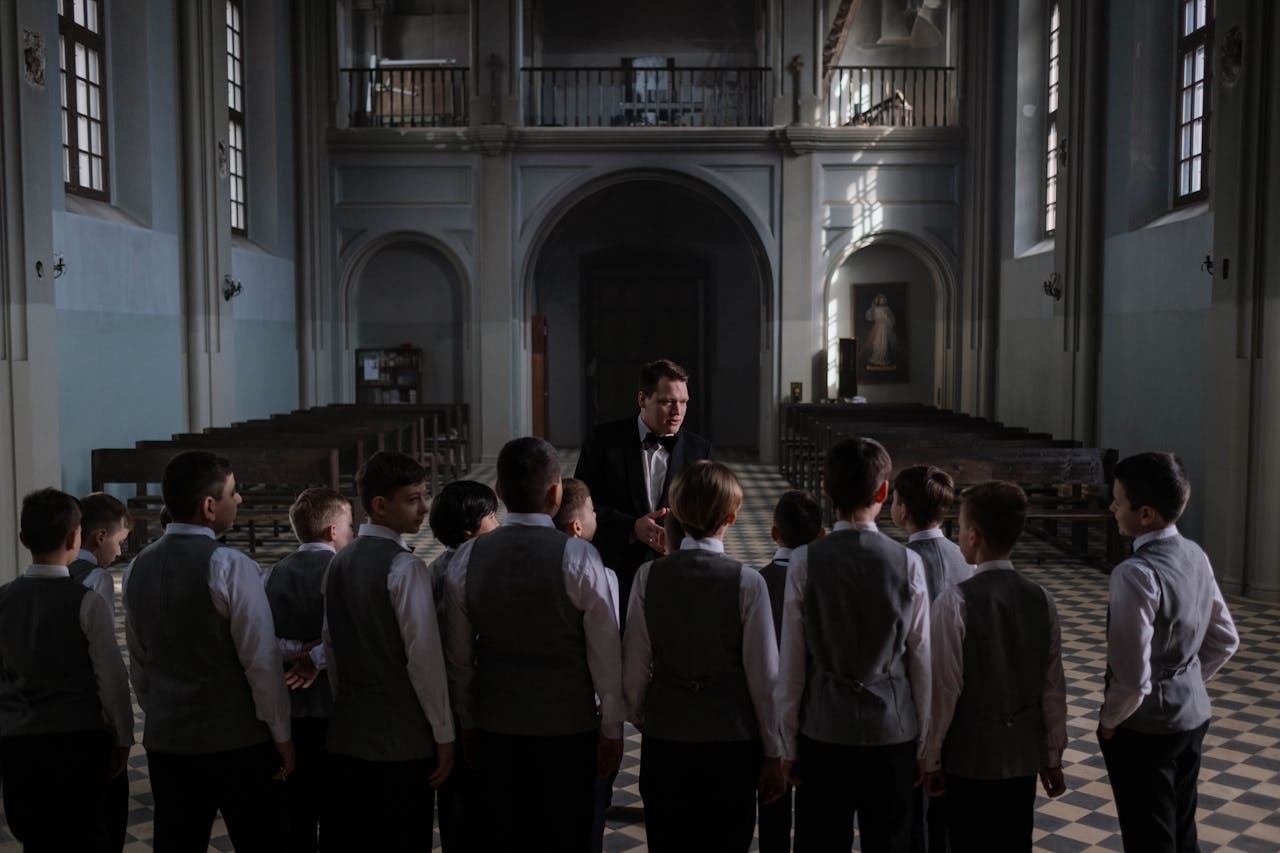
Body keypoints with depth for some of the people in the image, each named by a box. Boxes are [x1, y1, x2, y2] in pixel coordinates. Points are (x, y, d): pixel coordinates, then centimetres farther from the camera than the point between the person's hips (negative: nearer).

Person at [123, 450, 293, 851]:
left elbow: (139, 661, 11)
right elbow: (261, 660, -16)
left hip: (165, 741, 6)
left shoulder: (139, 567, 4)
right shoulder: (230, 566, -16)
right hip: (237, 742, -6)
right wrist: (281, 735, -6)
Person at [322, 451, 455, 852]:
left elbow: (331, 646, 12)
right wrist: (444, 734, -9)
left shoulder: (339, 563, 7)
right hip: (403, 741, -7)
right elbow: (424, 656, -17)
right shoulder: (405, 566, -15)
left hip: (346, 736, 7)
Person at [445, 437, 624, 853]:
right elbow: (604, 654, -11)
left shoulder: (467, 559, -5)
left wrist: (468, 722, 16)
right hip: (568, 728, -3)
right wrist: (611, 729, 1)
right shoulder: (579, 558, -15)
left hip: (494, 727, 3)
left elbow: (459, 656, 3)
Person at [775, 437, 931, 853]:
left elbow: (792, 662, -7)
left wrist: (789, 741, 5)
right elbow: (921, 661, -3)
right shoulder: (907, 562, -9)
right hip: (893, 730, 1)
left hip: (824, 730, 0)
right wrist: (924, 742, 9)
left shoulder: (805, 561, -11)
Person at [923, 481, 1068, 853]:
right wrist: (1053, 756, 13)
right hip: (1025, 754, 5)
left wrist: (930, 756, -4)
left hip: (971, 756, -5)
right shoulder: (1041, 599, -3)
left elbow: (945, 687, -16)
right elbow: (1053, 687, 2)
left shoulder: (956, 601, -18)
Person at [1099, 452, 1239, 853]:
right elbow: (1225, 641, 11)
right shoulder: (1195, 555, 0)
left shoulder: (1136, 573, -27)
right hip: (1193, 714, 8)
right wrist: (1187, 681, 15)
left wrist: (1109, 721, -10)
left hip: (1145, 728, -8)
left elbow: (1134, 679, -26)